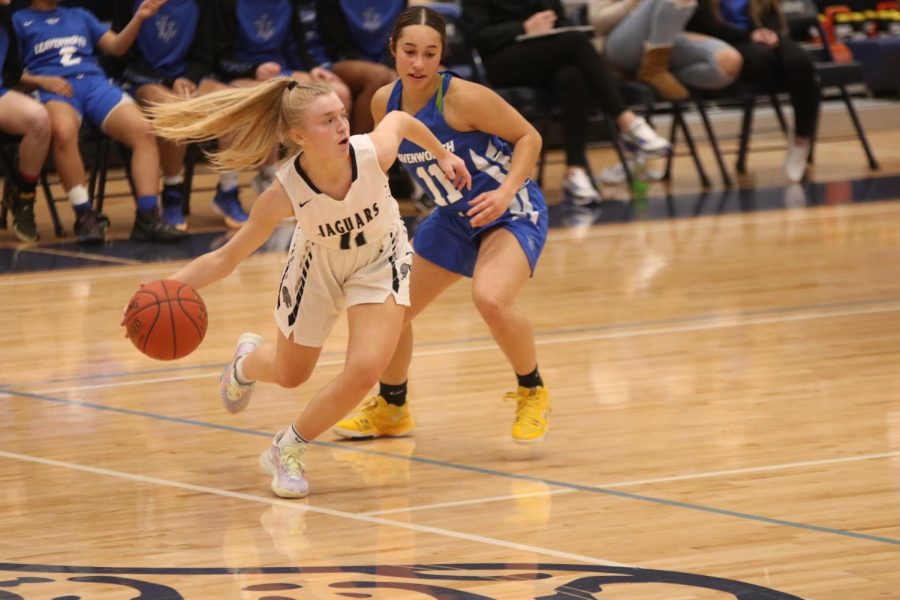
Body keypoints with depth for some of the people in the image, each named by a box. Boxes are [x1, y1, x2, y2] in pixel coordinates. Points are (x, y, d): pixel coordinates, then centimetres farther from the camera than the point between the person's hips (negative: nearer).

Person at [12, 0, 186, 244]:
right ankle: (84, 216, -34)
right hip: (54, 88, -4)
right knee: (63, 132, -41)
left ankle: (147, 217, -31)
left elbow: (116, 46, 22)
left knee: (143, 130, -27)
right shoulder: (18, 20, 19)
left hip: (95, 82, 4)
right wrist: (41, 80, -8)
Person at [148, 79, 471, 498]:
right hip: (318, 263, 0)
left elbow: (400, 120, -11)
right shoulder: (284, 193, -36)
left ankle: (288, 449, 5)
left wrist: (443, 155, 7)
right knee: (290, 374, 20)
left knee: (365, 370, -20)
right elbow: (226, 258, -27)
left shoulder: (374, 152, -36)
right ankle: (247, 361, 59)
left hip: (379, 261, 0)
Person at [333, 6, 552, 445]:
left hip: (510, 213, -7)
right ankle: (390, 409, 38)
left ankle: (532, 394, -8)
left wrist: (507, 191, -29)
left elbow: (528, 136, -17)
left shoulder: (462, 98, -26)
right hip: (454, 217, 7)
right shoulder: (385, 102, -7)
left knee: (490, 298, -34)